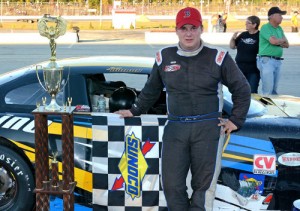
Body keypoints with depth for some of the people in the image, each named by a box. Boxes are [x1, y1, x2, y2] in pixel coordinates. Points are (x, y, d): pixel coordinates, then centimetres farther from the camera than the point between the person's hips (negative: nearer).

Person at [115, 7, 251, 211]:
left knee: (204, 185, -2)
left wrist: (236, 120, 4)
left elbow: (242, 89, 8)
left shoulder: (218, 57, 0)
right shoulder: (164, 57, 8)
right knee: (172, 184, -1)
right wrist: (136, 111, 27)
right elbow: (151, 90, 24)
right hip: (175, 127, 3)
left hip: (209, 128, -2)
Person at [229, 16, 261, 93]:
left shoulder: (259, 36, -8)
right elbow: (232, 46, 16)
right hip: (240, 68, 6)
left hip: (253, 70, -6)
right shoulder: (243, 35, 10)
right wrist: (233, 38, -1)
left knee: (252, 92, 0)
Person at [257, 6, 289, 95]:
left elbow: (287, 44, 13)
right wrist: (283, 40, 1)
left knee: (274, 89, 10)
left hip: (277, 61, 8)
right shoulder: (265, 27, -6)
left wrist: (278, 42, -6)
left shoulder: (279, 29, 17)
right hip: (266, 60, -8)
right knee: (268, 89, -12)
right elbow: (273, 41, -20)